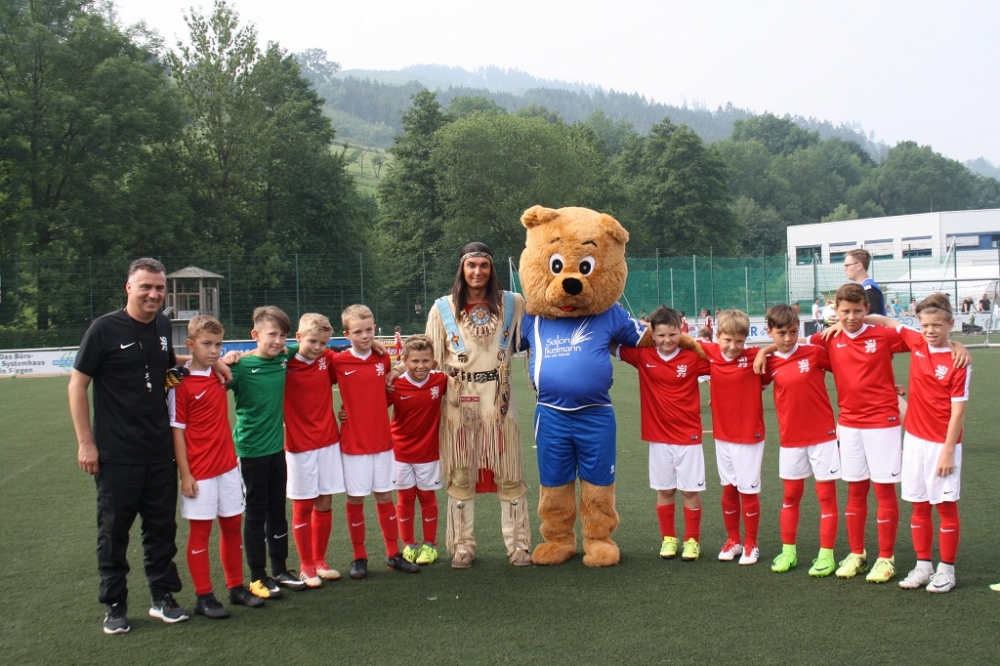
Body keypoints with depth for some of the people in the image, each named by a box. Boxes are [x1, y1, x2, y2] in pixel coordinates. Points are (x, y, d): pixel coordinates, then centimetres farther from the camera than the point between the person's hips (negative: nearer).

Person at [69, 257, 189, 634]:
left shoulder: (163, 326, 5)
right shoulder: (105, 328, -11)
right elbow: (77, 384, -8)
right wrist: (85, 442, -10)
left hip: (160, 451, 5)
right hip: (116, 454, -5)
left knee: (162, 526, 12)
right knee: (114, 531, 6)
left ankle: (163, 596, 25)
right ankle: (114, 605, 19)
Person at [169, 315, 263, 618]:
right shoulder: (181, 384, -12)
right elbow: (177, 431, -11)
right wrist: (185, 474, -13)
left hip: (228, 466, 6)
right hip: (199, 473, -6)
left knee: (232, 525, 13)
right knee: (200, 530, 4)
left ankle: (236, 587, 26)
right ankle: (204, 597, 13)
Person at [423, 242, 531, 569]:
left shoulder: (512, 304, 4)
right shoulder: (443, 308, 4)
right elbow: (432, 359, 6)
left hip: (499, 401, 0)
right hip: (459, 404, 0)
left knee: (508, 474, 4)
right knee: (460, 476, 6)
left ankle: (518, 544, 14)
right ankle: (463, 546, 16)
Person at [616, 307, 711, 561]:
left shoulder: (693, 358, -7)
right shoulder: (643, 357, -3)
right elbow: (613, 347, 0)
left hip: (688, 437, -1)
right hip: (658, 437, 2)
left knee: (691, 490, 5)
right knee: (664, 490, 10)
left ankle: (692, 540, 18)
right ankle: (668, 538, 24)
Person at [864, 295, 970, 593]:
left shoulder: (958, 362, -13)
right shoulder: (916, 343, 1)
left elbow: (958, 411, -13)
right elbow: (888, 322, 17)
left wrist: (948, 451, -14)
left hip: (942, 443, -5)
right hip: (914, 438, 5)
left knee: (946, 505, 4)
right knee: (919, 505, 11)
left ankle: (946, 569, 15)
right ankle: (923, 565, 21)